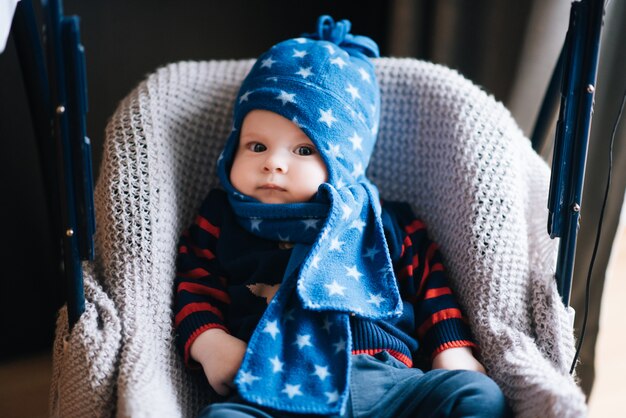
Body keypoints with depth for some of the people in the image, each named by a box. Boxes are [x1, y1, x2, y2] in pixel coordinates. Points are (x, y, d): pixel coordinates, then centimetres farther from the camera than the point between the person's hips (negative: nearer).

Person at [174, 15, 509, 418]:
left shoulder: (383, 222, 19)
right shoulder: (221, 219, 18)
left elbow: (430, 283, 21)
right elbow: (195, 286, 14)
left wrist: (453, 350, 7)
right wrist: (209, 341, -6)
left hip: (386, 381, 2)